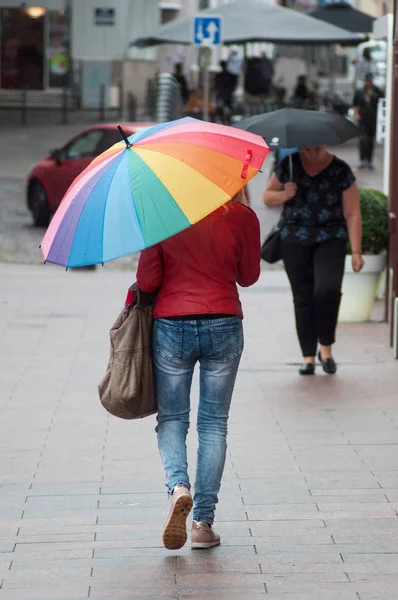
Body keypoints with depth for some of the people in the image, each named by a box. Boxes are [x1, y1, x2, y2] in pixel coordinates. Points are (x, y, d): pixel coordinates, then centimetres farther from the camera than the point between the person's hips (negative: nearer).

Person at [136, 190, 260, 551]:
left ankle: (178, 484, -17)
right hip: (223, 327, 1)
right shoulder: (243, 216, -4)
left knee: (171, 418, 13)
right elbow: (249, 276, 7)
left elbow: (147, 281, -4)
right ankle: (204, 521, 6)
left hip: (172, 327, 0)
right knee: (214, 423, 9)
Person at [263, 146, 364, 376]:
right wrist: (284, 195, -10)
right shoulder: (288, 165, 2)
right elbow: (267, 197, 13)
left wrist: (356, 251, -8)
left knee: (328, 289, -22)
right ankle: (309, 355, 9)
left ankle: (326, 346, -3)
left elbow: (353, 215, -3)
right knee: (303, 297, 1)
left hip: (331, 239, -2)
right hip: (295, 240, 2)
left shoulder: (341, 171, -3)